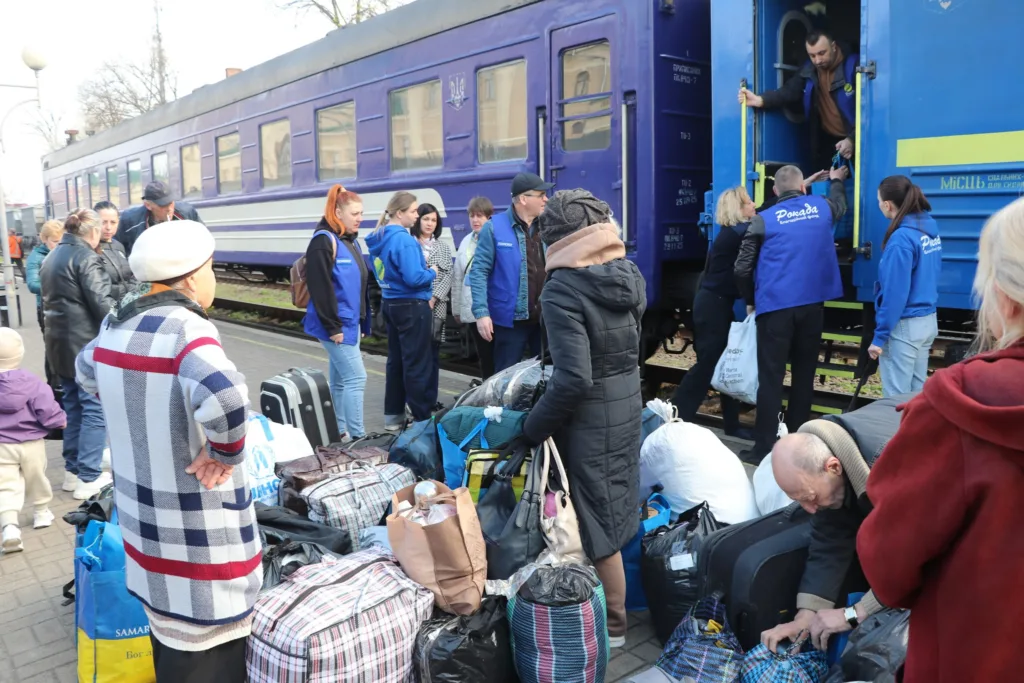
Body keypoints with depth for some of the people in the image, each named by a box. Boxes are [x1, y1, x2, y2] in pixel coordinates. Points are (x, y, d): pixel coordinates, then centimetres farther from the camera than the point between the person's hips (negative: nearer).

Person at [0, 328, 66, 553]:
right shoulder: (30, 382, -17)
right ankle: (41, 513, 38)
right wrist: (61, 421, 3)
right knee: (36, 479, 20)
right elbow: (47, 411, -17)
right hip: (31, 443, 0)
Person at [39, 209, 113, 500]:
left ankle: (73, 471, 22)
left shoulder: (53, 256, 15)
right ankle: (89, 478, -1)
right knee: (95, 408, -3)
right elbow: (101, 302, -18)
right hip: (86, 343, -9)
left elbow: (50, 298, 19)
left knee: (73, 405, 16)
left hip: (60, 342, 9)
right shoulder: (86, 256, -14)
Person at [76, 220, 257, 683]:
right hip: (197, 516, -8)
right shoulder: (186, 329, -23)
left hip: (140, 504, 8)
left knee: (167, 622, 26)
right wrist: (226, 455, -24)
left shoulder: (116, 324, 2)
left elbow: (87, 374, 24)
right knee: (208, 644, 7)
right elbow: (224, 399, -41)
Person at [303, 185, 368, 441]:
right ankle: (357, 437, -2)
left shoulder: (350, 241, 14)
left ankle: (338, 433, 22)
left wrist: (360, 320, 17)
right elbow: (320, 287, -20)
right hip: (336, 325, -9)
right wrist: (333, 327, -21)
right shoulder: (324, 241, -15)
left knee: (340, 379, 14)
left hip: (350, 323, 9)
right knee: (356, 377, -8)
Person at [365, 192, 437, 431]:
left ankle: (393, 416, 22)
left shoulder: (381, 238, 8)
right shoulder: (404, 240, -20)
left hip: (391, 303, 9)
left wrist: (422, 268, 12)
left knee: (396, 360, 14)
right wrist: (432, 272, -7)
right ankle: (423, 418, 6)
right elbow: (414, 278, -26)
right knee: (416, 364, -2)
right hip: (412, 306, -9)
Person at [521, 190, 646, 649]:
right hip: (629, 405, 8)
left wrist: (532, 428, -15)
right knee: (615, 512, 21)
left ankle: (612, 625, 24)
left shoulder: (563, 289, -23)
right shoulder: (630, 275, 0)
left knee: (598, 524, 7)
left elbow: (574, 379, -28)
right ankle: (613, 607, 39)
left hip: (590, 418, -8)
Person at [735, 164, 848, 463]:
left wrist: (751, 300, 14)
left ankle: (764, 449, -1)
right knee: (804, 374, 13)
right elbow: (840, 203, 36)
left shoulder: (763, 220, -1)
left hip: (775, 306, -3)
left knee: (770, 378, -2)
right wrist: (836, 180, 56)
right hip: (812, 303, 4)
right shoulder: (822, 207, 9)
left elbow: (742, 269, -2)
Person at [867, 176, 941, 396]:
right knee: (917, 393, 16)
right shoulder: (930, 228, 5)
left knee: (896, 398, 2)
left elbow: (895, 293, -20)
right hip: (928, 321, 8)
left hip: (903, 327, -8)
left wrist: (879, 336, -15)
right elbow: (925, 276, 11)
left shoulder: (901, 238, -19)